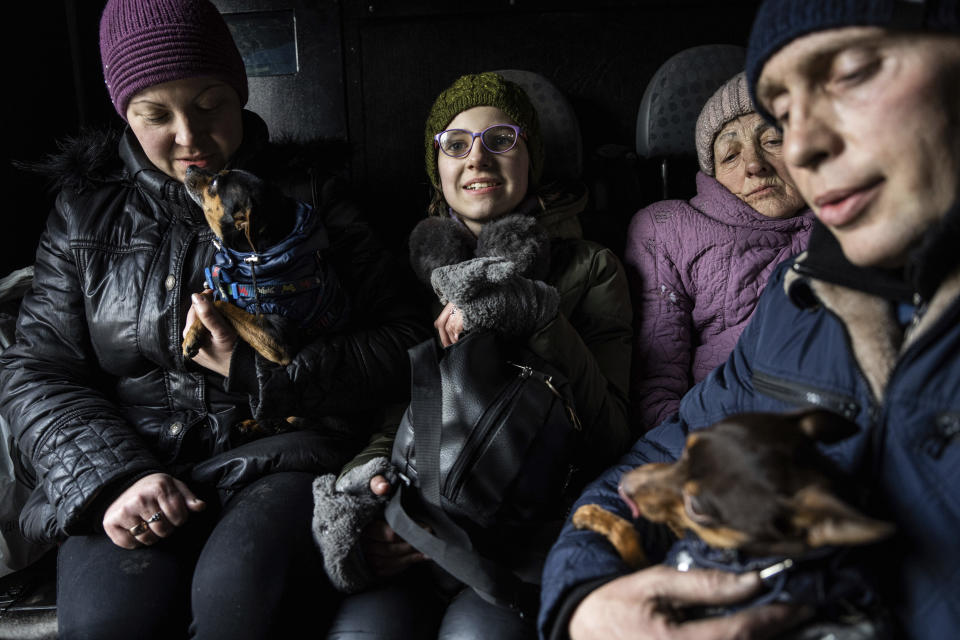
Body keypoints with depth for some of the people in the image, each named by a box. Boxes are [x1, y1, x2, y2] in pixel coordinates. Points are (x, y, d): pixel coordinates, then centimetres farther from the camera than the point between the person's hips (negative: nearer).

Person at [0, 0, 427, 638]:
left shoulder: (306, 194, 6)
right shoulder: (87, 212, 12)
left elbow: (402, 340, 0)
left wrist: (256, 373, -12)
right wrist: (111, 476, -9)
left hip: (280, 457, -1)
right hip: (127, 461, 1)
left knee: (242, 587, -32)